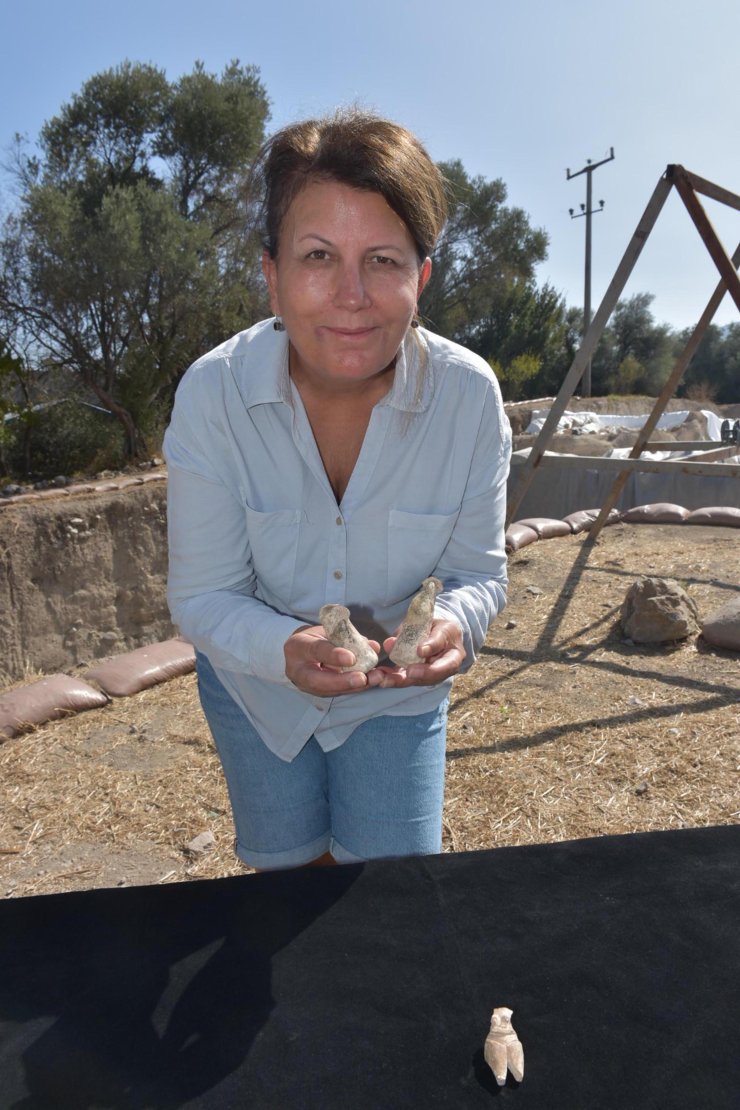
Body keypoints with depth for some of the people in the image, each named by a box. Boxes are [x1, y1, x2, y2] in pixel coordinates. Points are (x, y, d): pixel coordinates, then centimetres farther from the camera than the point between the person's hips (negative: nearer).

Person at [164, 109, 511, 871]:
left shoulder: (469, 394, -24)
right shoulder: (213, 393, -26)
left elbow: (478, 572, -14)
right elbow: (201, 594, -20)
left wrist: (455, 624, -37)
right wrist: (285, 648, -41)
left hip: (399, 693, 0)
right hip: (254, 678, 1)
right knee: (285, 870, 23)